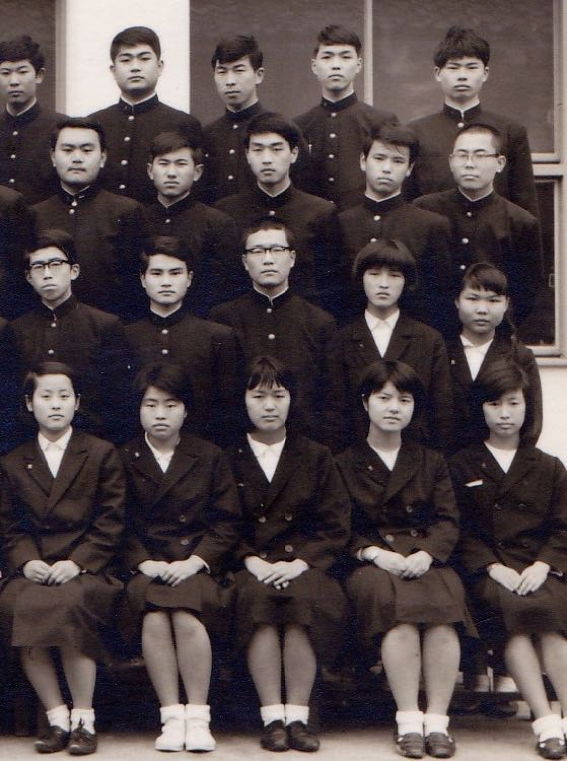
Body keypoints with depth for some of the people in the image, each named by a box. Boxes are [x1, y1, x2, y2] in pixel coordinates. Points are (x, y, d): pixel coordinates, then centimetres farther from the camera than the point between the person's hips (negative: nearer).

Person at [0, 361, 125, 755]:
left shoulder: (102, 454, 10)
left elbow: (110, 521, 2)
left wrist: (77, 562, -12)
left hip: (87, 569, -2)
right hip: (35, 569, 3)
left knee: (69, 604, -35)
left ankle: (83, 718, -22)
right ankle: (57, 717, -20)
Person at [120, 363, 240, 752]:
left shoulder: (210, 458, 12)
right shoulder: (124, 461, 11)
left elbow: (226, 523, 7)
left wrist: (195, 561, -8)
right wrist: (143, 562, -9)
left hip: (196, 565, 0)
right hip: (145, 566, 1)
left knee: (187, 615, -32)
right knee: (154, 618, -31)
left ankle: (198, 717, -23)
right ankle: (171, 717, -23)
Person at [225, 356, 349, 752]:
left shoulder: (316, 457, 16)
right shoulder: (228, 460, 14)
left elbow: (336, 525, 7)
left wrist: (300, 562, -10)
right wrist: (251, 561, -11)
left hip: (304, 565, 0)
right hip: (249, 565, 0)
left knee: (304, 599, -34)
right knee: (257, 598, -34)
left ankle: (298, 716, -30)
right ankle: (271, 716, -31)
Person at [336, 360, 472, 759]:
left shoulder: (432, 462, 21)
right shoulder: (344, 464, 15)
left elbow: (448, 521, 10)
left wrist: (426, 554, -11)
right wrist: (373, 552, -13)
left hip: (426, 559, 2)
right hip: (371, 562, -2)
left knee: (443, 608, -33)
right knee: (396, 604, -36)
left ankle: (437, 719, -32)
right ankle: (409, 719, -34)